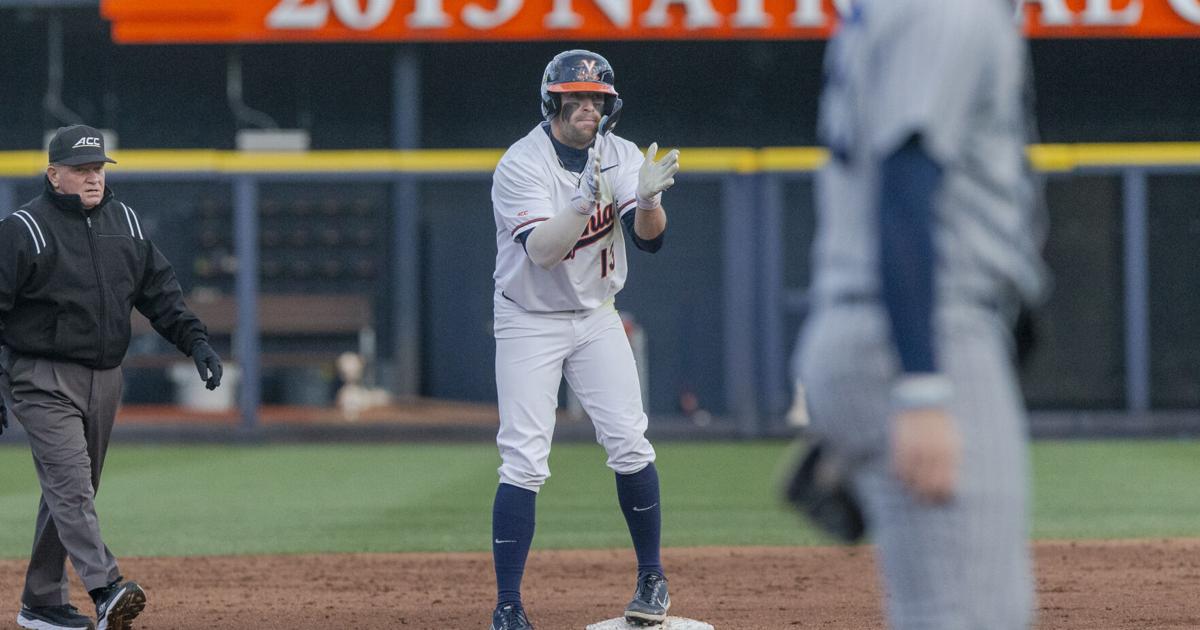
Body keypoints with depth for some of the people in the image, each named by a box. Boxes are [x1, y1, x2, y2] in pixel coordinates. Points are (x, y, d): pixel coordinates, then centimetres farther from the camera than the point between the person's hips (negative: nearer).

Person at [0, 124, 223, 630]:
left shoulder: (125, 222, 10)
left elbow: (159, 290, 14)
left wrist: (195, 341, 1)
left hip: (105, 378, 7)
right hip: (44, 380, -7)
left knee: (72, 490, 10)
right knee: (70, 484, -16)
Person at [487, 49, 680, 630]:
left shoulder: (620, 156, -4)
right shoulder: (521, 165, -18)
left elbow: (649, 238, -15)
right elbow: (542, 252, -29)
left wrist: (647, 197, -36)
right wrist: (587, 197, -42)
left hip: (595, 317, 4)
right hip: (530, 321, -4)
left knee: (629, 445, -3)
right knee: (524, 462, -11)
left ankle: (652, 577, 15)